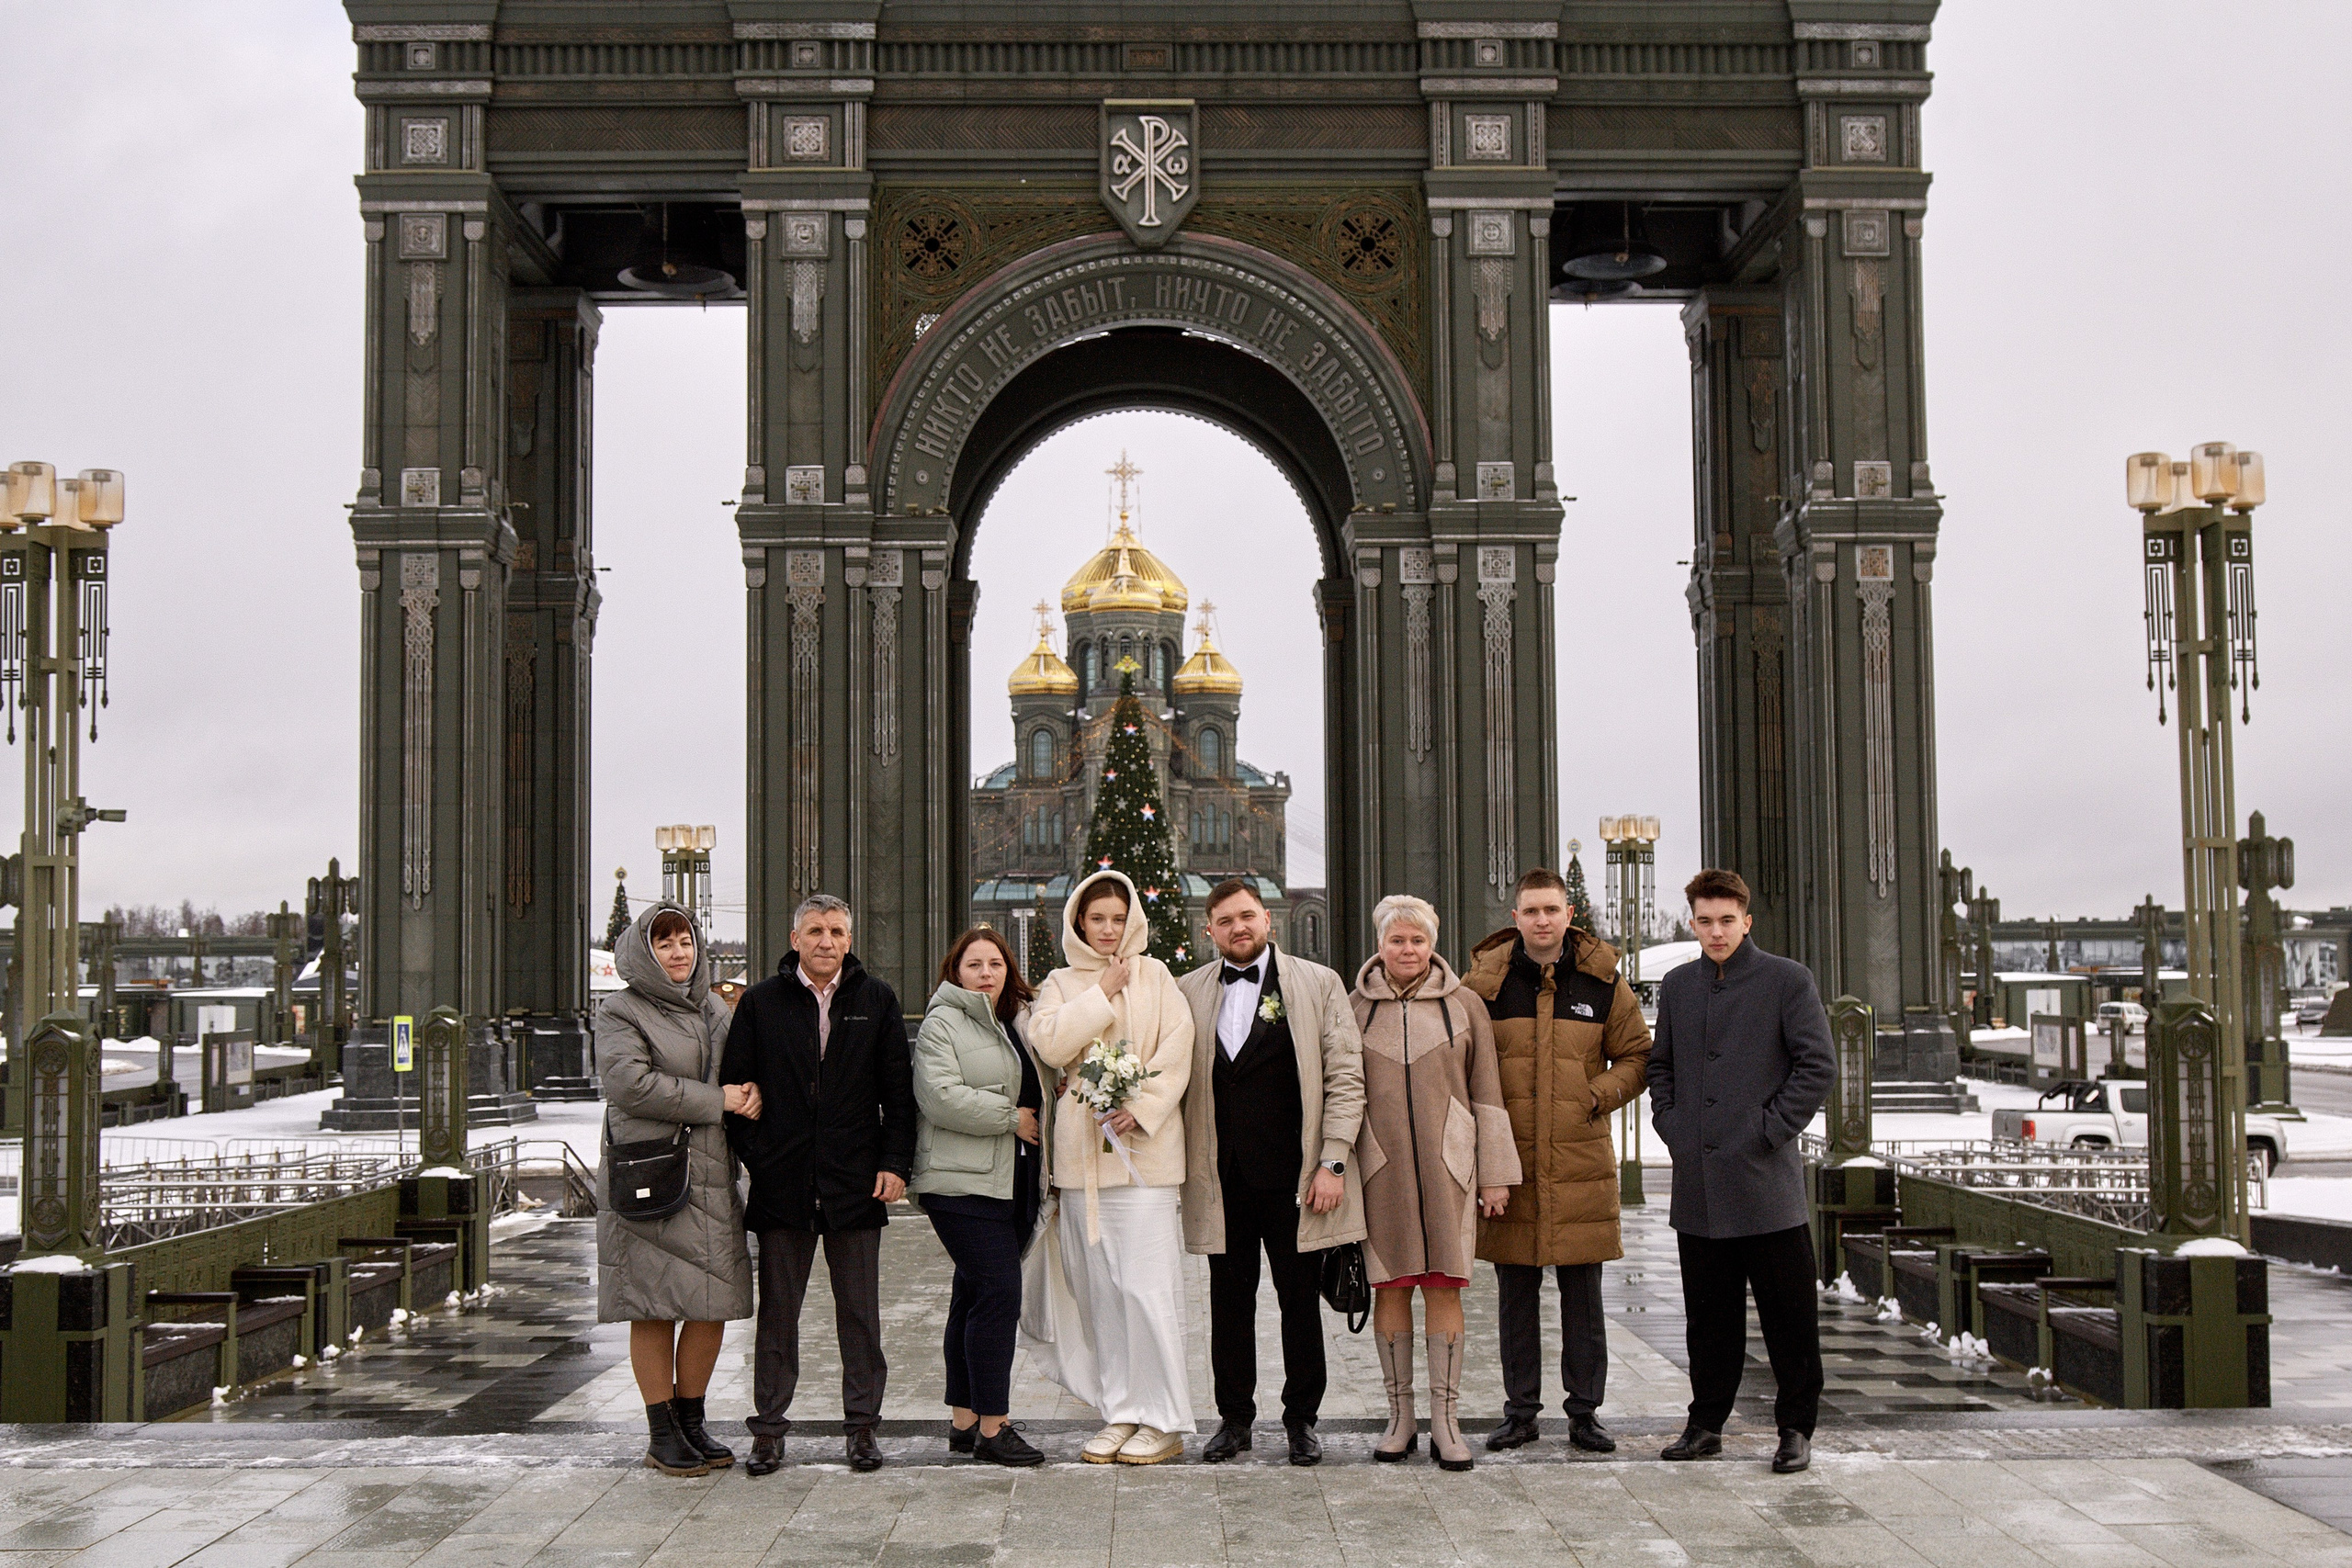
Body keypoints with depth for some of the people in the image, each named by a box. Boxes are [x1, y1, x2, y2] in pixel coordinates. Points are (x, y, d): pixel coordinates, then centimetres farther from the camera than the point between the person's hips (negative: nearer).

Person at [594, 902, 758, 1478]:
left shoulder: (713, 1008, 18)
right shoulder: (620, 1013, -2)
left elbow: (740, 1072, 22)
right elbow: (629, 1083, -16)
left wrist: (751, 1091, -4)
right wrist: (716, 1099, -14)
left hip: (712, 1176, 6)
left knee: (715, 1304, 6)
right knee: (655, 1307, -1)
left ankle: (691, 1421, 20)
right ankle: (662, 1434, 9)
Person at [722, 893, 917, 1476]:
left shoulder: (876, 1000, 6)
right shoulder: (761, 1002, 5)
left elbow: (898, 1088, 5)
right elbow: (736, 1085, 6)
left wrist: (896, 1162, -3)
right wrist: (755, 1156, -4)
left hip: (856, 1182, 0)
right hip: (781, 1182, 0)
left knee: (859, 1313, 6)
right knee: (777, 1312, 6)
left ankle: (861, 1426, 15)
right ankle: (768, 1429, 14)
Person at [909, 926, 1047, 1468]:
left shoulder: (1016, 1023, 19)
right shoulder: (942, 1024, -5)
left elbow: (1033, 1093, 31)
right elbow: (940, 1096, -18)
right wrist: (1012, 1118, -14)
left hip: (1010, 1181, 8)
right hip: (963, 1182, -8)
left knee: (974, 1296, 12)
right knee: (998, 1292, -13)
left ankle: (963, 1420, 17)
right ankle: (991, 1428, -9)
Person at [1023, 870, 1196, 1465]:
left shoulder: (1155, 978, 7)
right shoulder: (1061, 984, 14)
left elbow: (1177, 1053, -2)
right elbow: (1049, 1043, -4)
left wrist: (1140, 1109, -14)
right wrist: (1104, 992, -4)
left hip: (1143, 1146, -3)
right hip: (1081, 1149, 3)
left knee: (1146, 1285, -8)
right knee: (1098, 1288, 4)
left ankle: (1163, 1421, -1)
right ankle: (1120, 1414, 12)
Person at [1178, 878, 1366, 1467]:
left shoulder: (1318, 984, 3)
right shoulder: (1189, 992, 9)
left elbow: (1345, 1079, 0)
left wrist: (1332, 1163, -7)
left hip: (1294, 1176, -2)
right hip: (1222, 1177, 2)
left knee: (1301, 1298, 5)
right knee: (1230, 1298, 8)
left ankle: (1302, 1418, 18)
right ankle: (1234, 1418, 20)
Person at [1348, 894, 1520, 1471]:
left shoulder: (1464, 1005, 7)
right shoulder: (1355, 1007, 8)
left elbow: (1486, 1092, 8)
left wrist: (1496, 1173, 4)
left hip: (1446, 1163, -1)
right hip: (1379, 1165, 1)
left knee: (1444, 1285, -2)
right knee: (1389, 1287, 3)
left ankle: (1445, 1419, 3)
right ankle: (1400, 1415, 12)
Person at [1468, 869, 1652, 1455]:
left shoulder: (1604, 982, 4)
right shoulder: (1485, 981, 2)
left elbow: (1638, 1056, 12)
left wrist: (1599, 1096, -4)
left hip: (1581, 1160, 0)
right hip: (1508, 1160, 0)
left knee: (1584, 1296, 5)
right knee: (1515, 1296, 7)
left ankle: (1585, 1412, 15)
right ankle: (1521, 1411, 17)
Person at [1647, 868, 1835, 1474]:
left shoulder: (1788, 981, -2)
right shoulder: (1677, 985, 13)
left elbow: (1818, 1065, -5)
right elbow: (1659, 1064, 22)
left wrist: (1772, 1129, -10)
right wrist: (1671, 1125, 8)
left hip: (1766, 1177, -4)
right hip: (1698, 1183, 4)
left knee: (1789, 1311, 1)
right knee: (1708, 1312, 11)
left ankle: (1796, 1428, 11)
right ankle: (1706, 1424, 20)